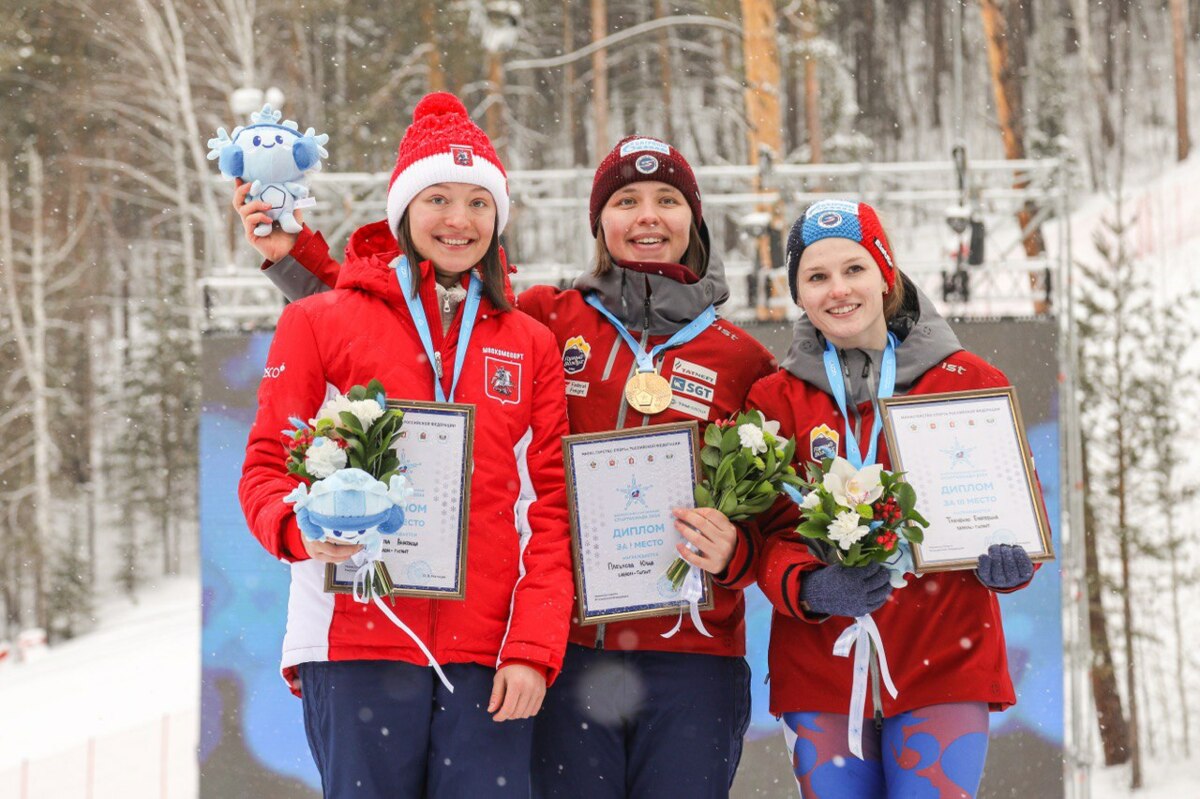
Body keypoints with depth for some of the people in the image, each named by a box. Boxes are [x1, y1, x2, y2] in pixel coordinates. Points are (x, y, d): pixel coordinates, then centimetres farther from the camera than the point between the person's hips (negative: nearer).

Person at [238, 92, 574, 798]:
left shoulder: (530, 345, 16)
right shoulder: (321, 322, 10)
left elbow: (550, 509, 11)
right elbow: (267, 469, 7)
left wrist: (533, 647, -1)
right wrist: (302, 524, -16)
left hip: (489, 660, 2)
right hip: (357, 644, -2)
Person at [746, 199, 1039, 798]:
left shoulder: (972, 383, 3)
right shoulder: (776, 400, 5)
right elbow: (772, 535, 0)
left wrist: (1006, 561, -16)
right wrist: (809, 589, -21)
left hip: (946, 662, -1)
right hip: (819, 674, 1)